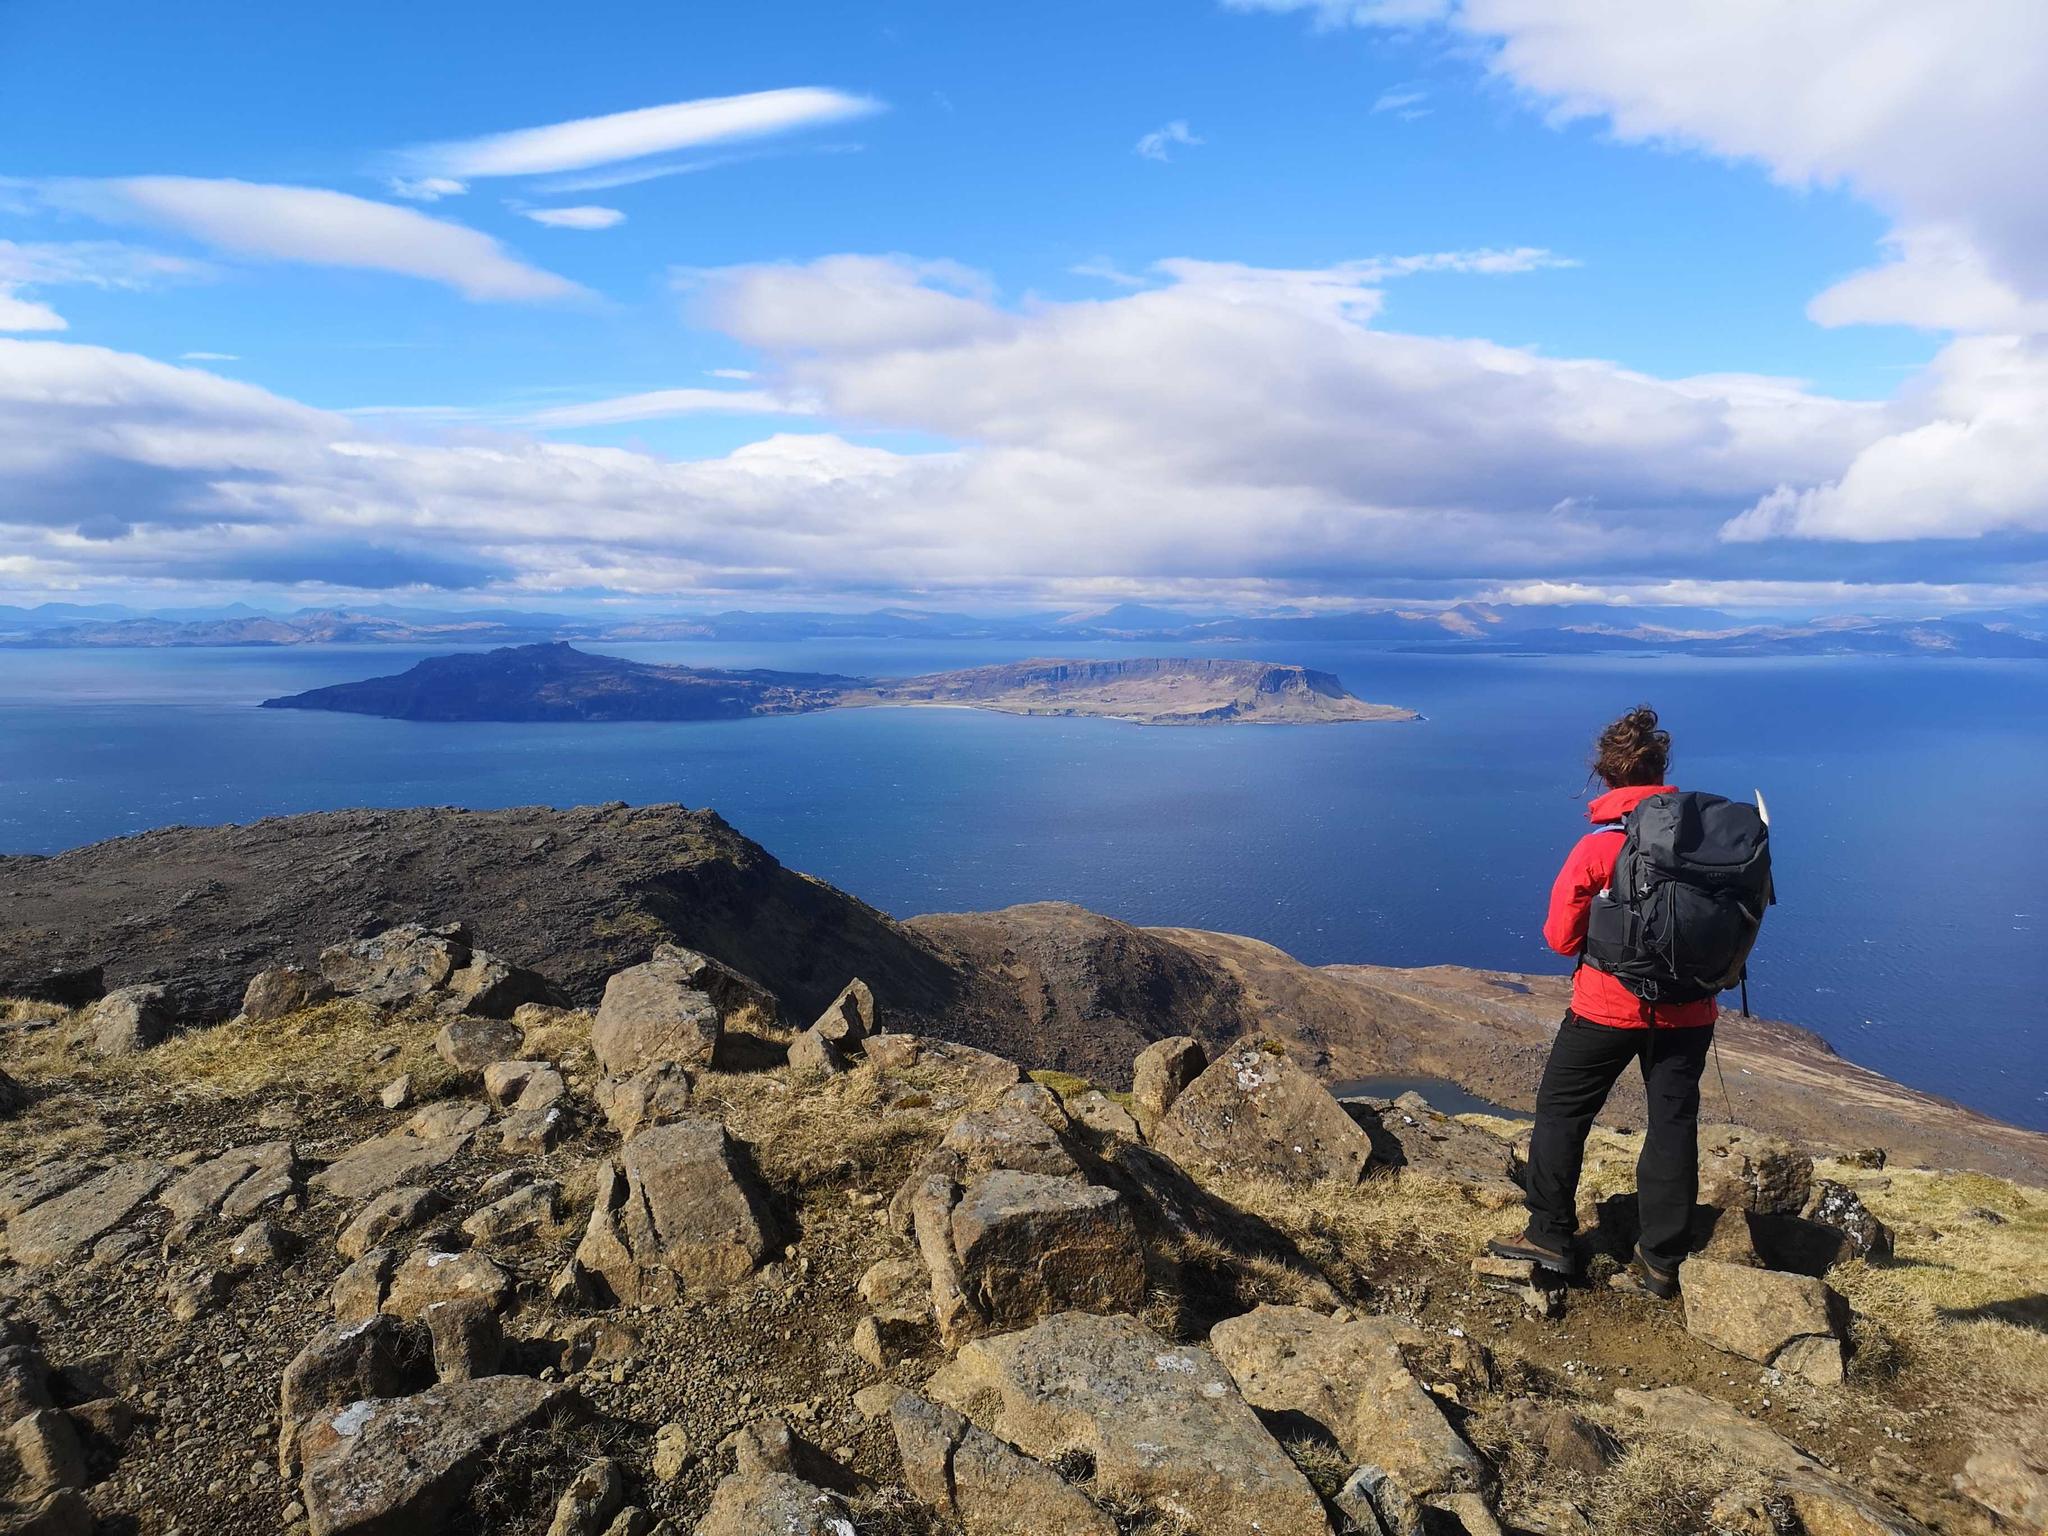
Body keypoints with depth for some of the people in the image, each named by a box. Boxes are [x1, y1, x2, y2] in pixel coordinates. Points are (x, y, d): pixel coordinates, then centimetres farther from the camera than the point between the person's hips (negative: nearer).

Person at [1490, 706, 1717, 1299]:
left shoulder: (1598, 847, -15)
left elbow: (1561, 937, -10)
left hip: (1609, 1007, -3)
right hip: (1688, 1010, 4)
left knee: (1561, 1112, 12)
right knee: (1673, 1125, 13)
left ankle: (1549, 1234, 18)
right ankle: (1661, 1261, 21)